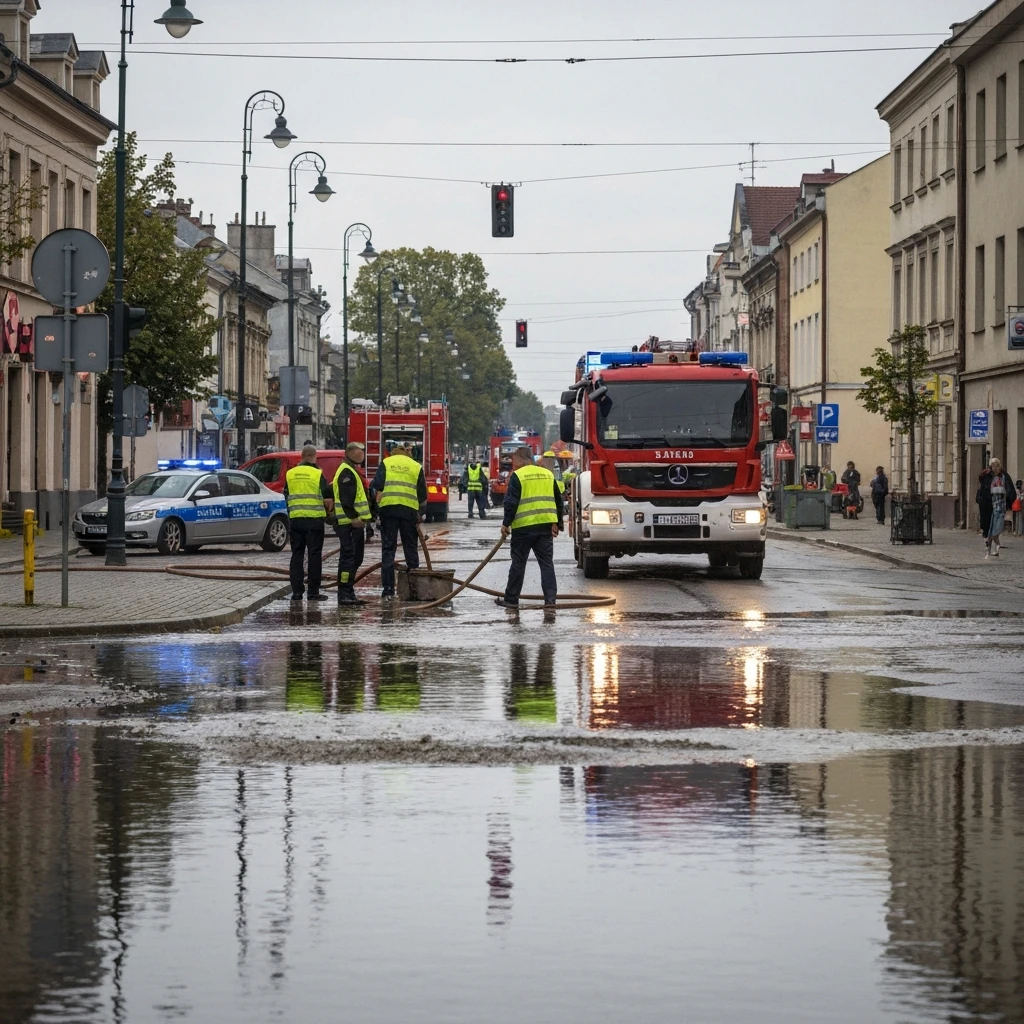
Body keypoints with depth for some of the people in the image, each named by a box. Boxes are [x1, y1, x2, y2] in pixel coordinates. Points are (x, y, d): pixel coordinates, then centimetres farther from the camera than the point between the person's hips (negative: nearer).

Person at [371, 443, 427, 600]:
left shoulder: (386, 463, 11)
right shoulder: (416, 467, 14)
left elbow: (375, 487, -1)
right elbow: (422, 494, 13)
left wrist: (375, 505, 8)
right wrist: (421, 514, 22)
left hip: (388, 509, -1)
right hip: (409, 510, 1)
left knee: (388, 549, 1)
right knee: (410, 548, 10)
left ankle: (388, 589, -3)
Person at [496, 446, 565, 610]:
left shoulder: (517, 476, -6)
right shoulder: (548, 474, 12)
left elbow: (511, 502, -11)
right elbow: (558, 501, 16)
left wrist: (506, 523, -4)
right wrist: (557, 523, 22)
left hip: (524, 527, -4)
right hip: (545, 526, 4)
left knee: (518, 564, 5)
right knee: (547, 563, 7)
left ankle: (511, 599, 12)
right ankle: (550, 599, -1)